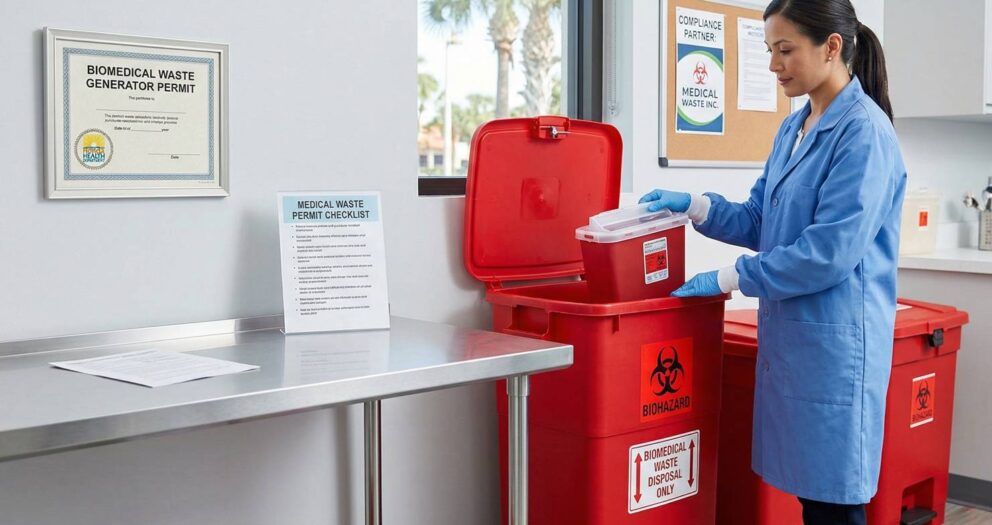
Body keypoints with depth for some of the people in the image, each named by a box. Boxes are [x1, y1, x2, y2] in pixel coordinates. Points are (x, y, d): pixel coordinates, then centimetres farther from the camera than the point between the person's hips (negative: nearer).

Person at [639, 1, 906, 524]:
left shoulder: (864, 132, -15)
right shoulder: (794, 128, 12)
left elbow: (830, 252, -21)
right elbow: (760, 223, 16)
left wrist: (727, 279, -15)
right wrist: (695, 206, 1)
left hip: (834, 339, -8)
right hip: (789, 334, 8)